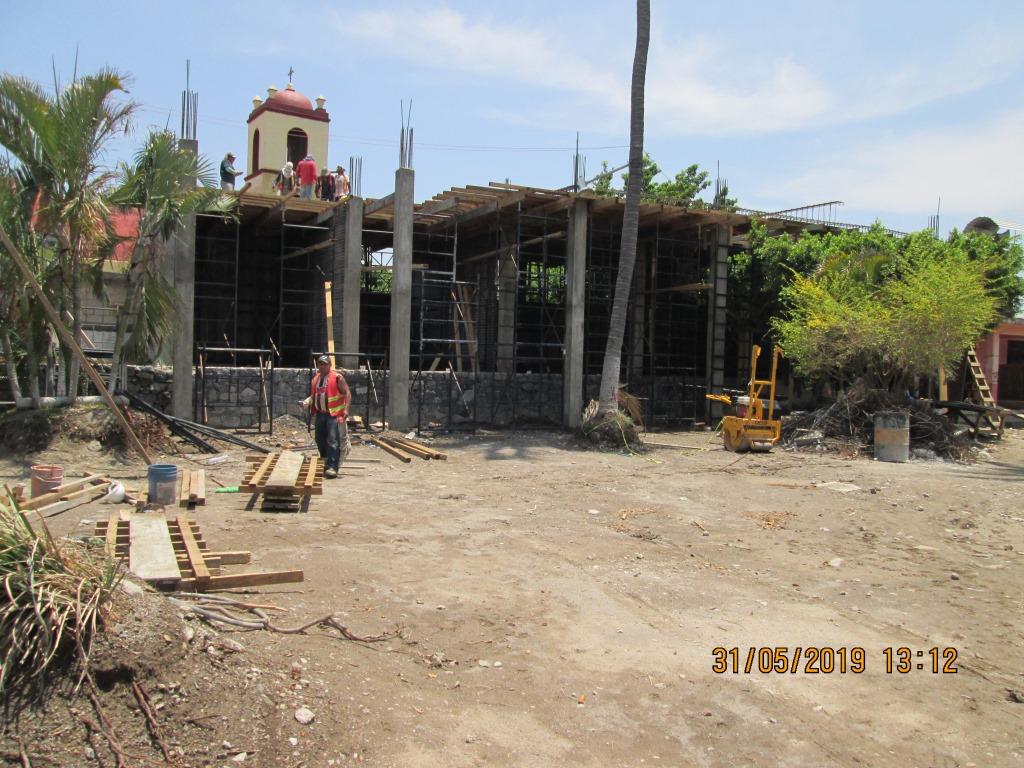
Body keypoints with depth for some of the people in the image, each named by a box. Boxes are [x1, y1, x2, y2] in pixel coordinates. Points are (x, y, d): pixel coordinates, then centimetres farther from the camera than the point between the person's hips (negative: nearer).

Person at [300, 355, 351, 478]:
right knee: (320, 439, 13)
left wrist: (346, 409, -18)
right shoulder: (315, 379, 15)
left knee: (333, 441, -12)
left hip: (334, 414, -7)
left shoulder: (337, 377, -5)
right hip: (320, 414, 7)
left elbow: (347, 393, -8)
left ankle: (332, 467, -13)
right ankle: (326, 463, 29)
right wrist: (307, 402, 3)